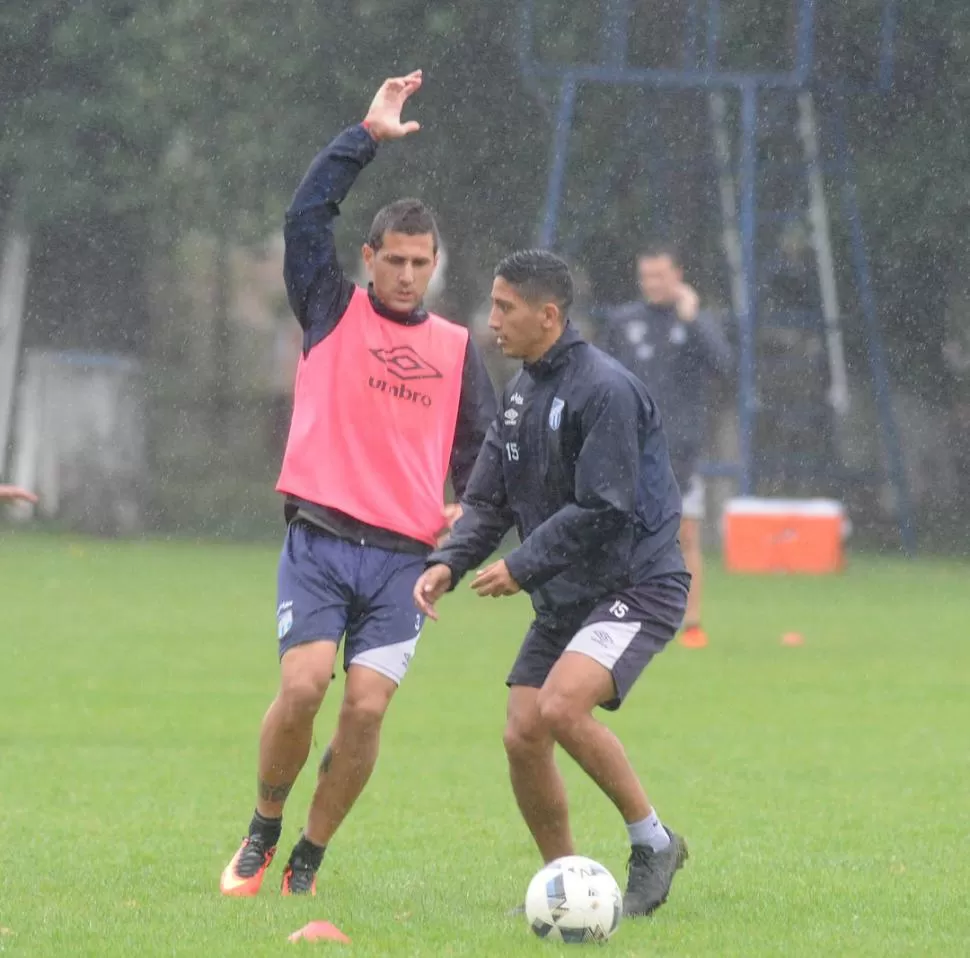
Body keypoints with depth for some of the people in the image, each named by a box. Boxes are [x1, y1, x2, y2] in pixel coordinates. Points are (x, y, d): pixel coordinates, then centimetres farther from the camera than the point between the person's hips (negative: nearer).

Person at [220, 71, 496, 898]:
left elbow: (482, 443, 19)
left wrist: (469, 509, -1)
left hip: (404, 555, 2)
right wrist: (368, 136, -9)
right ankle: (262, 835, 8)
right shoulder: (332, 312, 7)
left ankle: (308, 862, 7)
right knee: (302, 687, -16)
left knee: (366, 707, -10)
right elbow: (307, 215, -7)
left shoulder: (456, 349, 13)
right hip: (320, 542, -2)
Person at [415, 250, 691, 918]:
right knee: (523, 736, -1)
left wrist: (522, 568, -19)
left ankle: (652, 841, -10)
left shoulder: (605, 389, -18)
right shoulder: (524, 392, 11)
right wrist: (449, 563, -5)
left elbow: (603, 511, -24)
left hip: (636, 585, -9)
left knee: (561, 706, -27)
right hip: (564, 595, 9)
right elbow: (489, 500, 13)